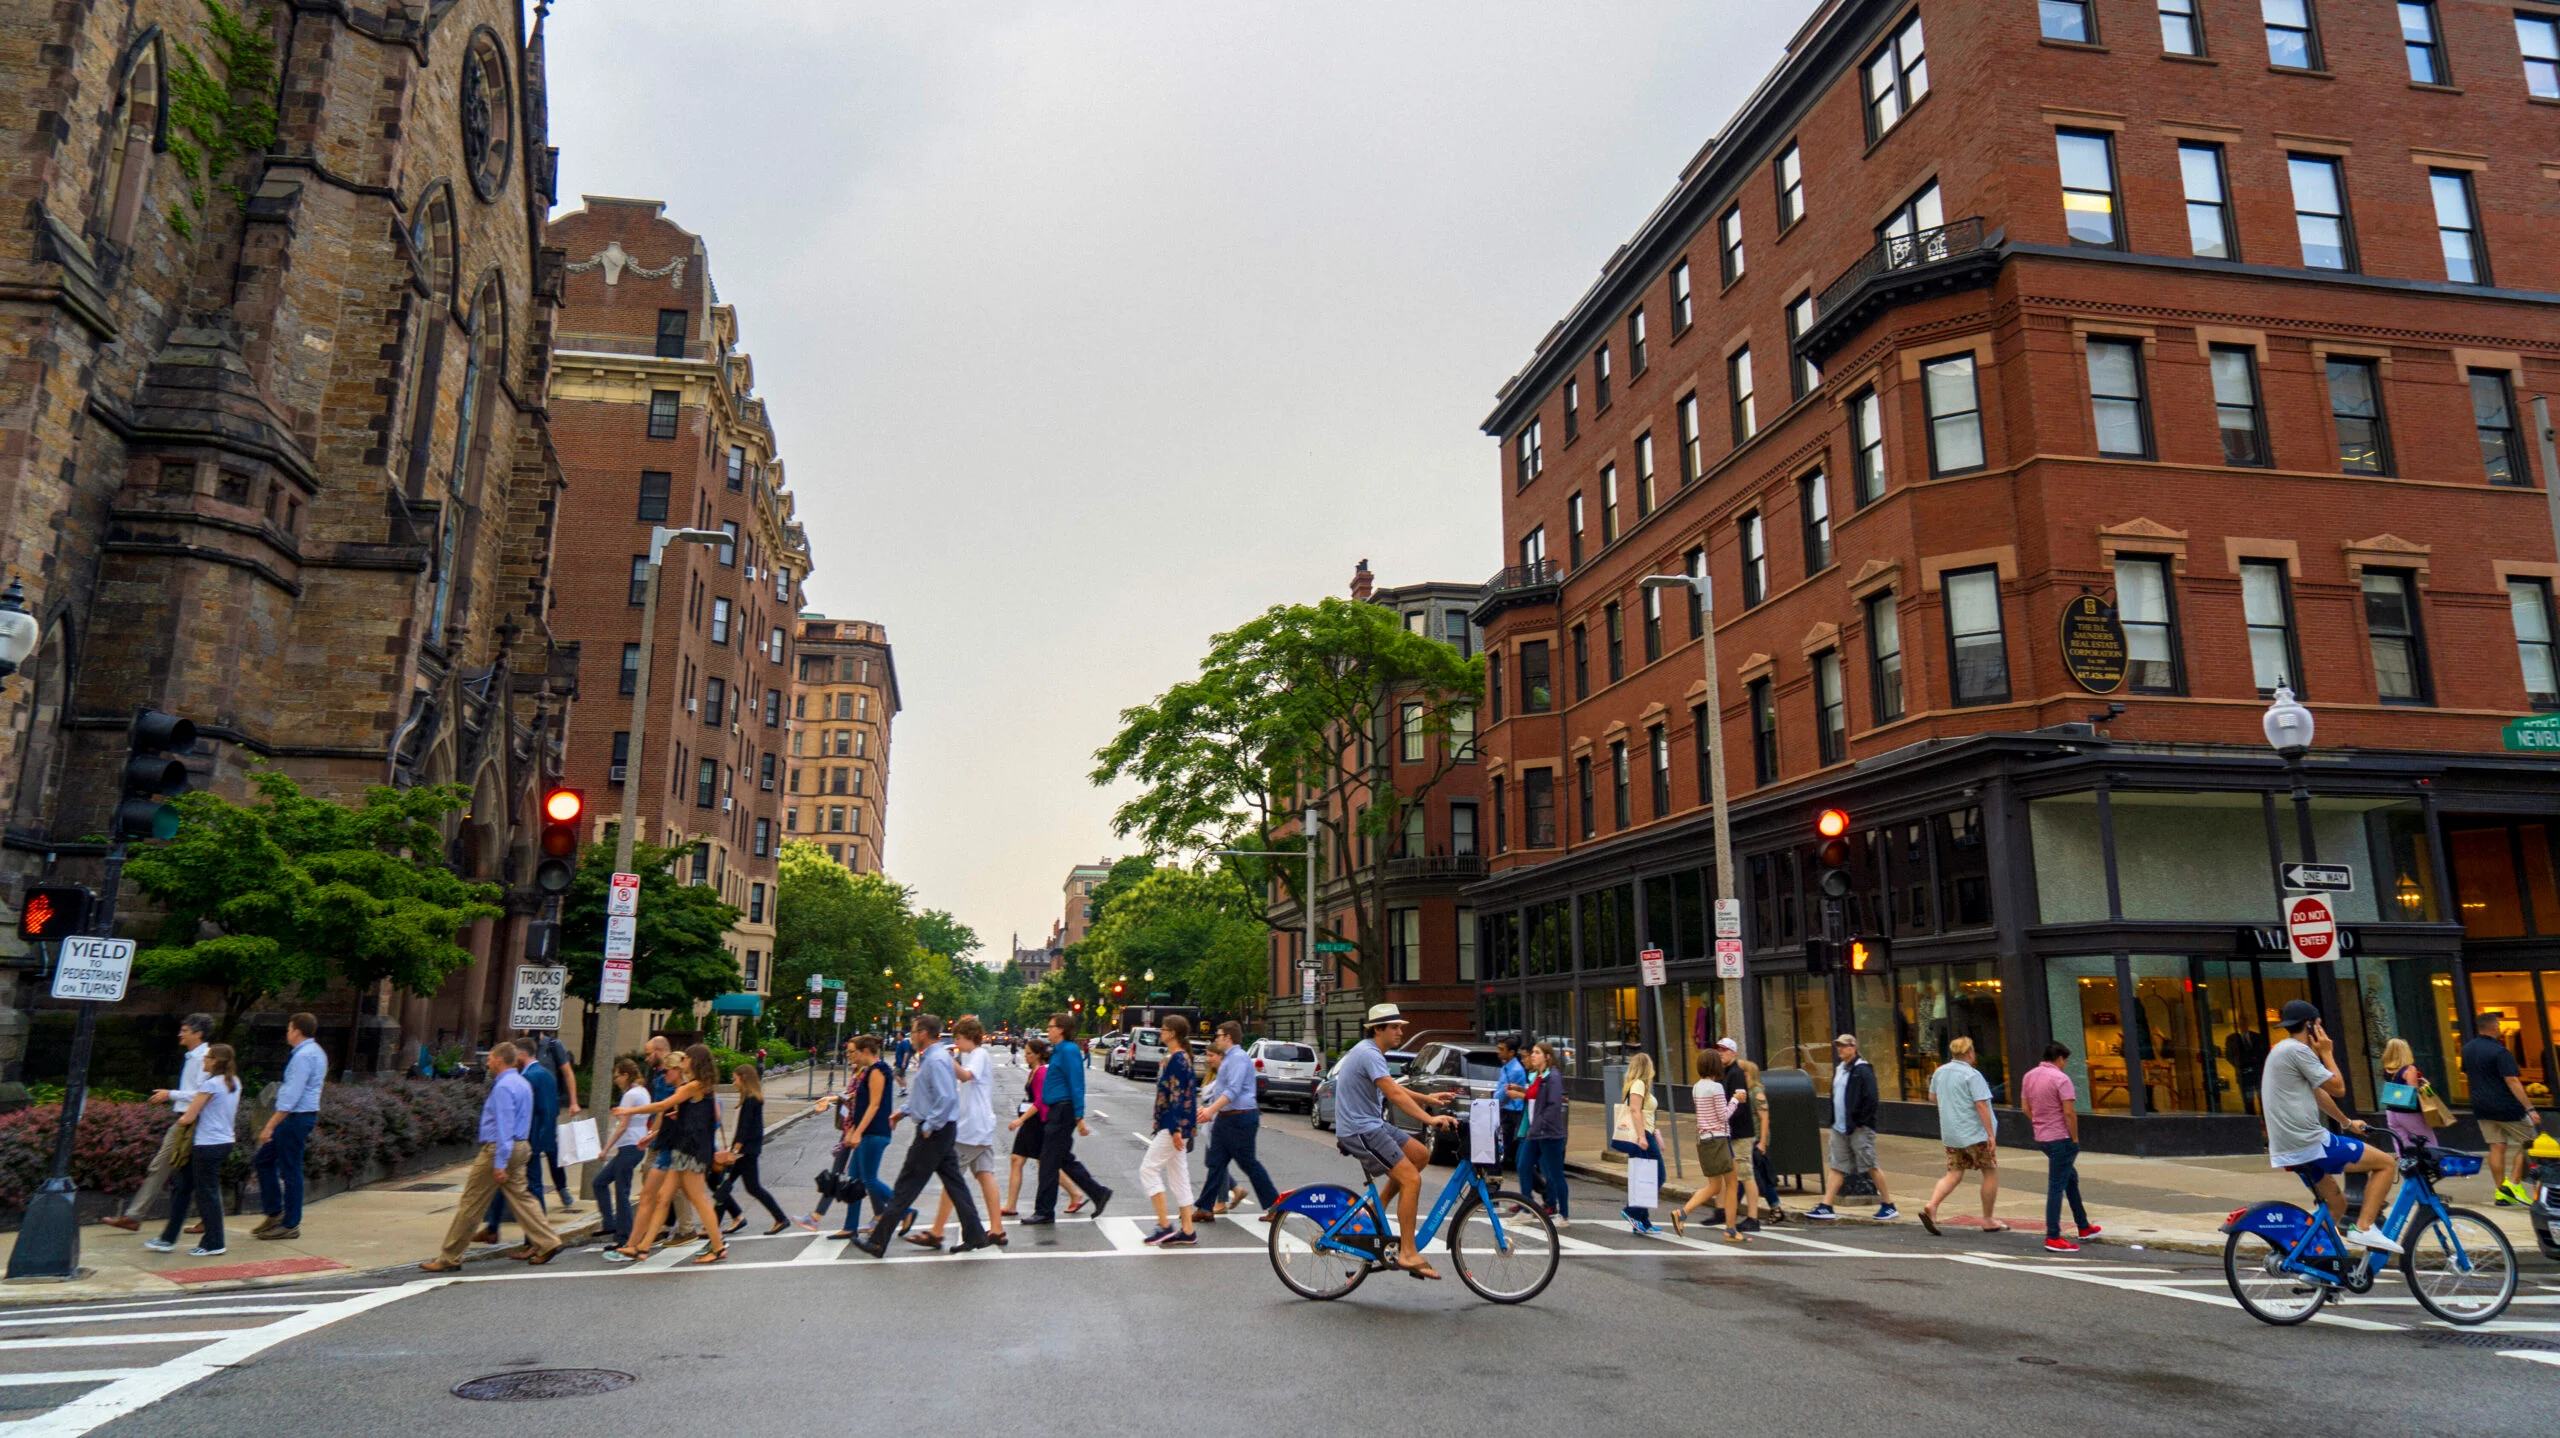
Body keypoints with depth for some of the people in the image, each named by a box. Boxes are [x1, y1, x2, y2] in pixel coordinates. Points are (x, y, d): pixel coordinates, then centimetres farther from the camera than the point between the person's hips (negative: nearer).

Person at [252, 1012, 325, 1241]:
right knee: (264, 1159, 17)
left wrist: (270, 1126, -21)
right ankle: (274, 1214, 22)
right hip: (298, 1117, 10)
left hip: (296, 1117, -10)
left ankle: (290, 1225, 8)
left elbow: (291, 1096, -23)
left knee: (290, 1171, -1)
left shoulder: (303, 1056, -18)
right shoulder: (315, 1053, 14)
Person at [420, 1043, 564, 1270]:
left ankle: (449, 1258, 8)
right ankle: (547, 1243, 7)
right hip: (519, 1148, 9)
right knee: (520, 1197, 11)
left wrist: (499, 1164, -23)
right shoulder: (523, 1083, 13)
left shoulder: (503, 1087, -17)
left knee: (470, 1204, 0)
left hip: (498, 1149, -9)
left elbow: (504, 1127, -22)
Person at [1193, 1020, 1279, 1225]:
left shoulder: (1239, 1058, -16)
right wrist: (1208, 1109, 21)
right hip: (1224, 1118, 10)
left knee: (1248, 1163, -2)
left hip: (1241, 1118, -10)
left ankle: (1275, 1206, 9)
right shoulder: (1228, 1059, 17)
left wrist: (1211, 1109, -30)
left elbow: (1233, 1090, -26)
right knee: (1216, 1162, 8)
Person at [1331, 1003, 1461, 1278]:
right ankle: (1408, 1253, -13)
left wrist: (1427, 1099, 17)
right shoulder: (1369, 1054, -18)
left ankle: (1375, 1209, 14)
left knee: (1421, 1154, 11)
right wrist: (1429, 1119, -33)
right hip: (1360, 1131, -10)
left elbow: (1392, 1088, 25)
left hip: (1372, 1124, 10)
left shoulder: (1369, 1052, 15)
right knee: (1411, 1179, -15)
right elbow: (1394, 1094, -28)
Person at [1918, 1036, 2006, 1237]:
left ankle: (1931, 1206, -13)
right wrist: (1991, 1134, -19)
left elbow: (1932, 1096, 20)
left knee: (1954, 1174, 8)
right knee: (1991, 1173, 10)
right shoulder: (1972, 1075, -14)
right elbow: (1981, 1105, -20)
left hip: (1950, 1133, 7)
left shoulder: (1940, 1072, 7)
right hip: (1975, 1133, -7)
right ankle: (1988, 1220, 14)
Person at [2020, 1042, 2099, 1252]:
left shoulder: (2028, 1076, 9)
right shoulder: (2060, 1078, -15)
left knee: (2071, 1178, 23)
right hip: (2060, 1138, -8)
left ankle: (2084, 1227, 33)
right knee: (2056, 1187, -6)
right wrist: (2075, 1139, -11)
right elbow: (2069, 1112, -19)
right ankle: (2053, 1237, -5)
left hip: (2041, 1138, 8)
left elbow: (2026, 1108, 13)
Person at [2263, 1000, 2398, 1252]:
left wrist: (2347, 1122, 37)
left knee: (2337, 1202, 23)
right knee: (2387, 1163, 1)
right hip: (2309, 1143, -10)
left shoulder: (2283, 1050, 19)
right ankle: (2364, 1229, -6)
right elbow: (2337, 1088, -8)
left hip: (2288, 1149, 10)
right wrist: (2327, 1053, 4)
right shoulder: (2297, 1050, -12)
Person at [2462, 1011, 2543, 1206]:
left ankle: (2500, 1191, 9)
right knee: (2528, 1143, 9)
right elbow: (2512, 1082, -20)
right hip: (2506, 1107, -6)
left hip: (2481, 1107, 6)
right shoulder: (2500, 1051, -16)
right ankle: (2513, 1183, 2)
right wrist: (2530, 1109, -19)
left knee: (2497, 1147, 9)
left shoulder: (2467, 1049, 7)